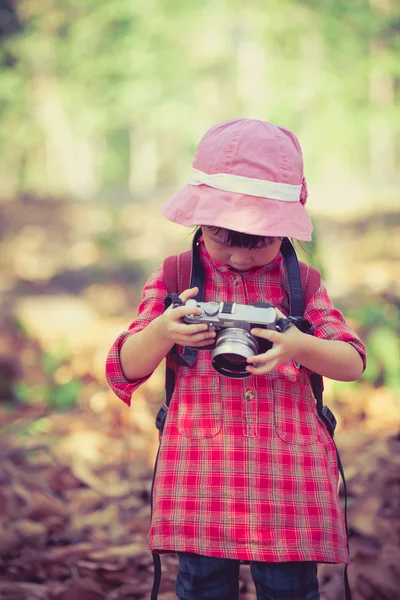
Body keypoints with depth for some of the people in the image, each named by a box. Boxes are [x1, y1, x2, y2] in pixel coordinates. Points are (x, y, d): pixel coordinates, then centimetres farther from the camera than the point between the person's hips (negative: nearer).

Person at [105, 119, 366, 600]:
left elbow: (352, 363, 2)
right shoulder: (175, 278, 6)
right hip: (200, 470, 0)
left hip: (292, 477, 0)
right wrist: (162, 333, -18)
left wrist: (300, 347, -20)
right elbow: (124, 369, 4)